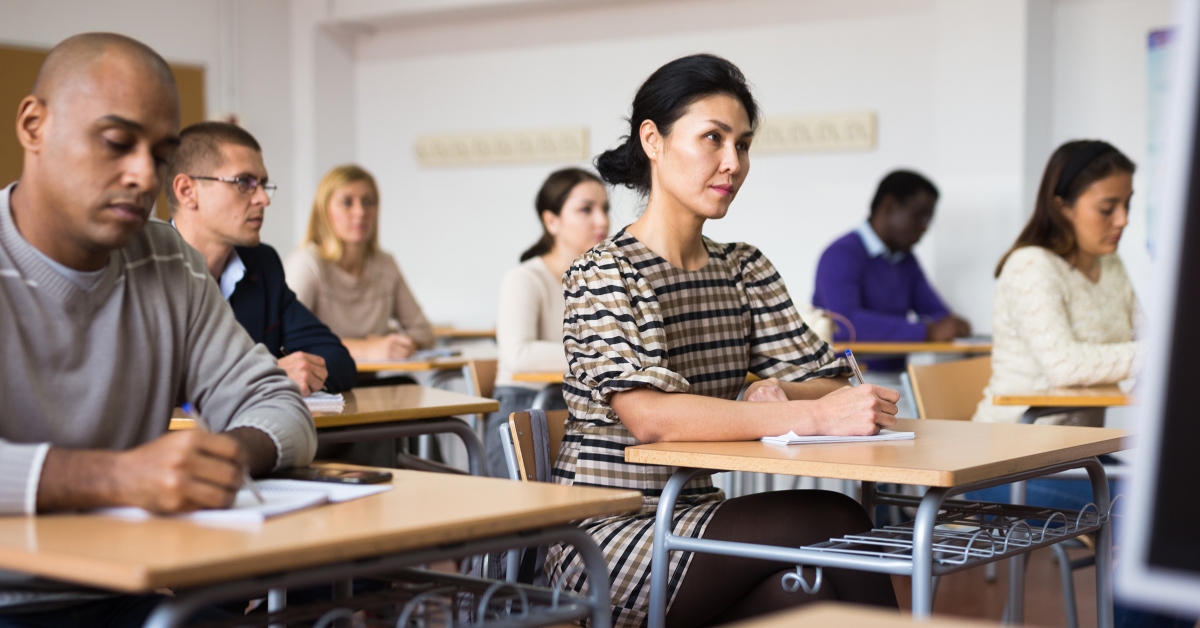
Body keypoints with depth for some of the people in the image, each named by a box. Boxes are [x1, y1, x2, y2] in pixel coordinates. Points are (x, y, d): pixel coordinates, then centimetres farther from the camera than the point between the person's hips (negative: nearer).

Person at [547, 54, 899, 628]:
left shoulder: (744, 269, 12)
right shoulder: (605, 273, -11)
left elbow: (827, 383, 5)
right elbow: (649, 414, -27)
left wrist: (774, 399, -18)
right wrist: (814, 416, -32)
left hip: (693, 522, 6)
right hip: (607, 536, -6)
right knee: (829, 521, -22)